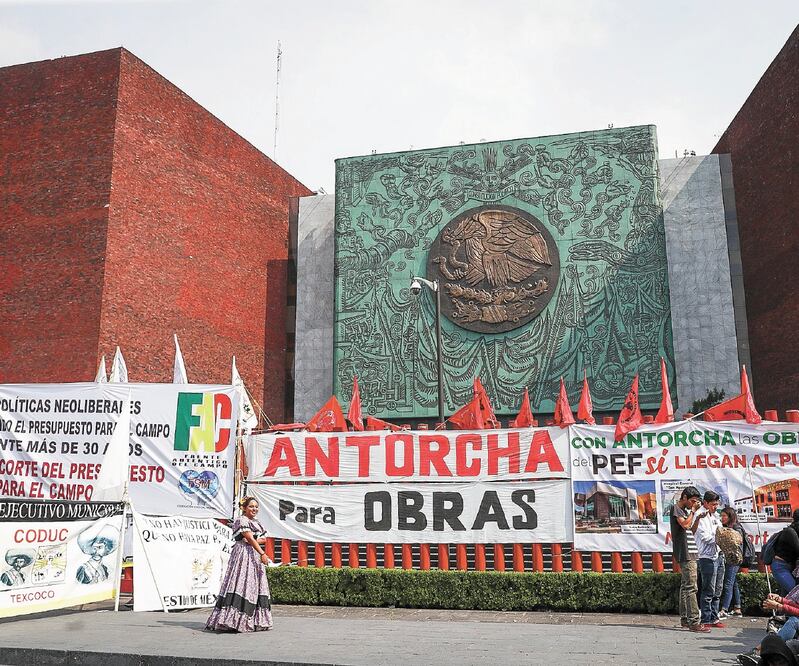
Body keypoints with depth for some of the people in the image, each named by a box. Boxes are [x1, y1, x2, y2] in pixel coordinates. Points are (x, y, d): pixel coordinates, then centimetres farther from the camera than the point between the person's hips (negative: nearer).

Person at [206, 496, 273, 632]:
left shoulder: (255, 523, 20)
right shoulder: (241, 520, -8)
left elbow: (263, 539, 13)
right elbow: (250, 539, -18)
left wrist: (256, 541, -9)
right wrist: (262, 553, -24)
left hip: (254, 557, 10)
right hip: (243, 556, -10)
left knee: (255, 585, 8)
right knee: (241, 583, -15)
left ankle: (252, 621, 12)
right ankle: (232, 620, -16)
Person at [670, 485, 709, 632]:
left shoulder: (684, 510, 21)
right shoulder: (675, 508, -6)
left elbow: (692, 530, 20)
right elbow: (685, 524, -20)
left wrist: (698, 516, 9)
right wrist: (693, 511, -9)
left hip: (689, 553, 10)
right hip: (684, 553, -10)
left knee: (685, 586, 11)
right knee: (691, 587, -13)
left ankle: (685, 618, 16)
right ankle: (693, 621, -16)